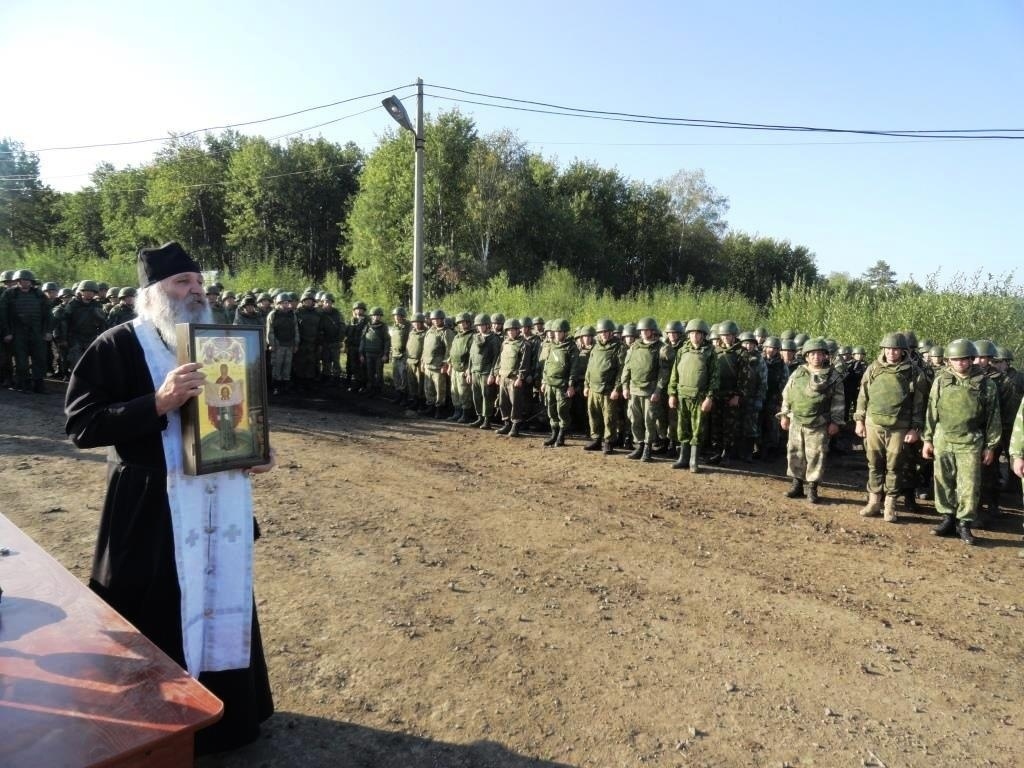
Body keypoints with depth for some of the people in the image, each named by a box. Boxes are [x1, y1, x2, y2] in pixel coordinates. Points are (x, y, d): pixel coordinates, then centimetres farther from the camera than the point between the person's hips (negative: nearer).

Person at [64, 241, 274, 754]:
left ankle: (227, 710, 37)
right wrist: (159, 403, -27)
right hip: (153, 509, -6)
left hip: (222, 503, 6)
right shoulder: (117, 346, -8)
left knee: (223, 604, 18)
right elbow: (81, 425, -15)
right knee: (156, 620, 7)